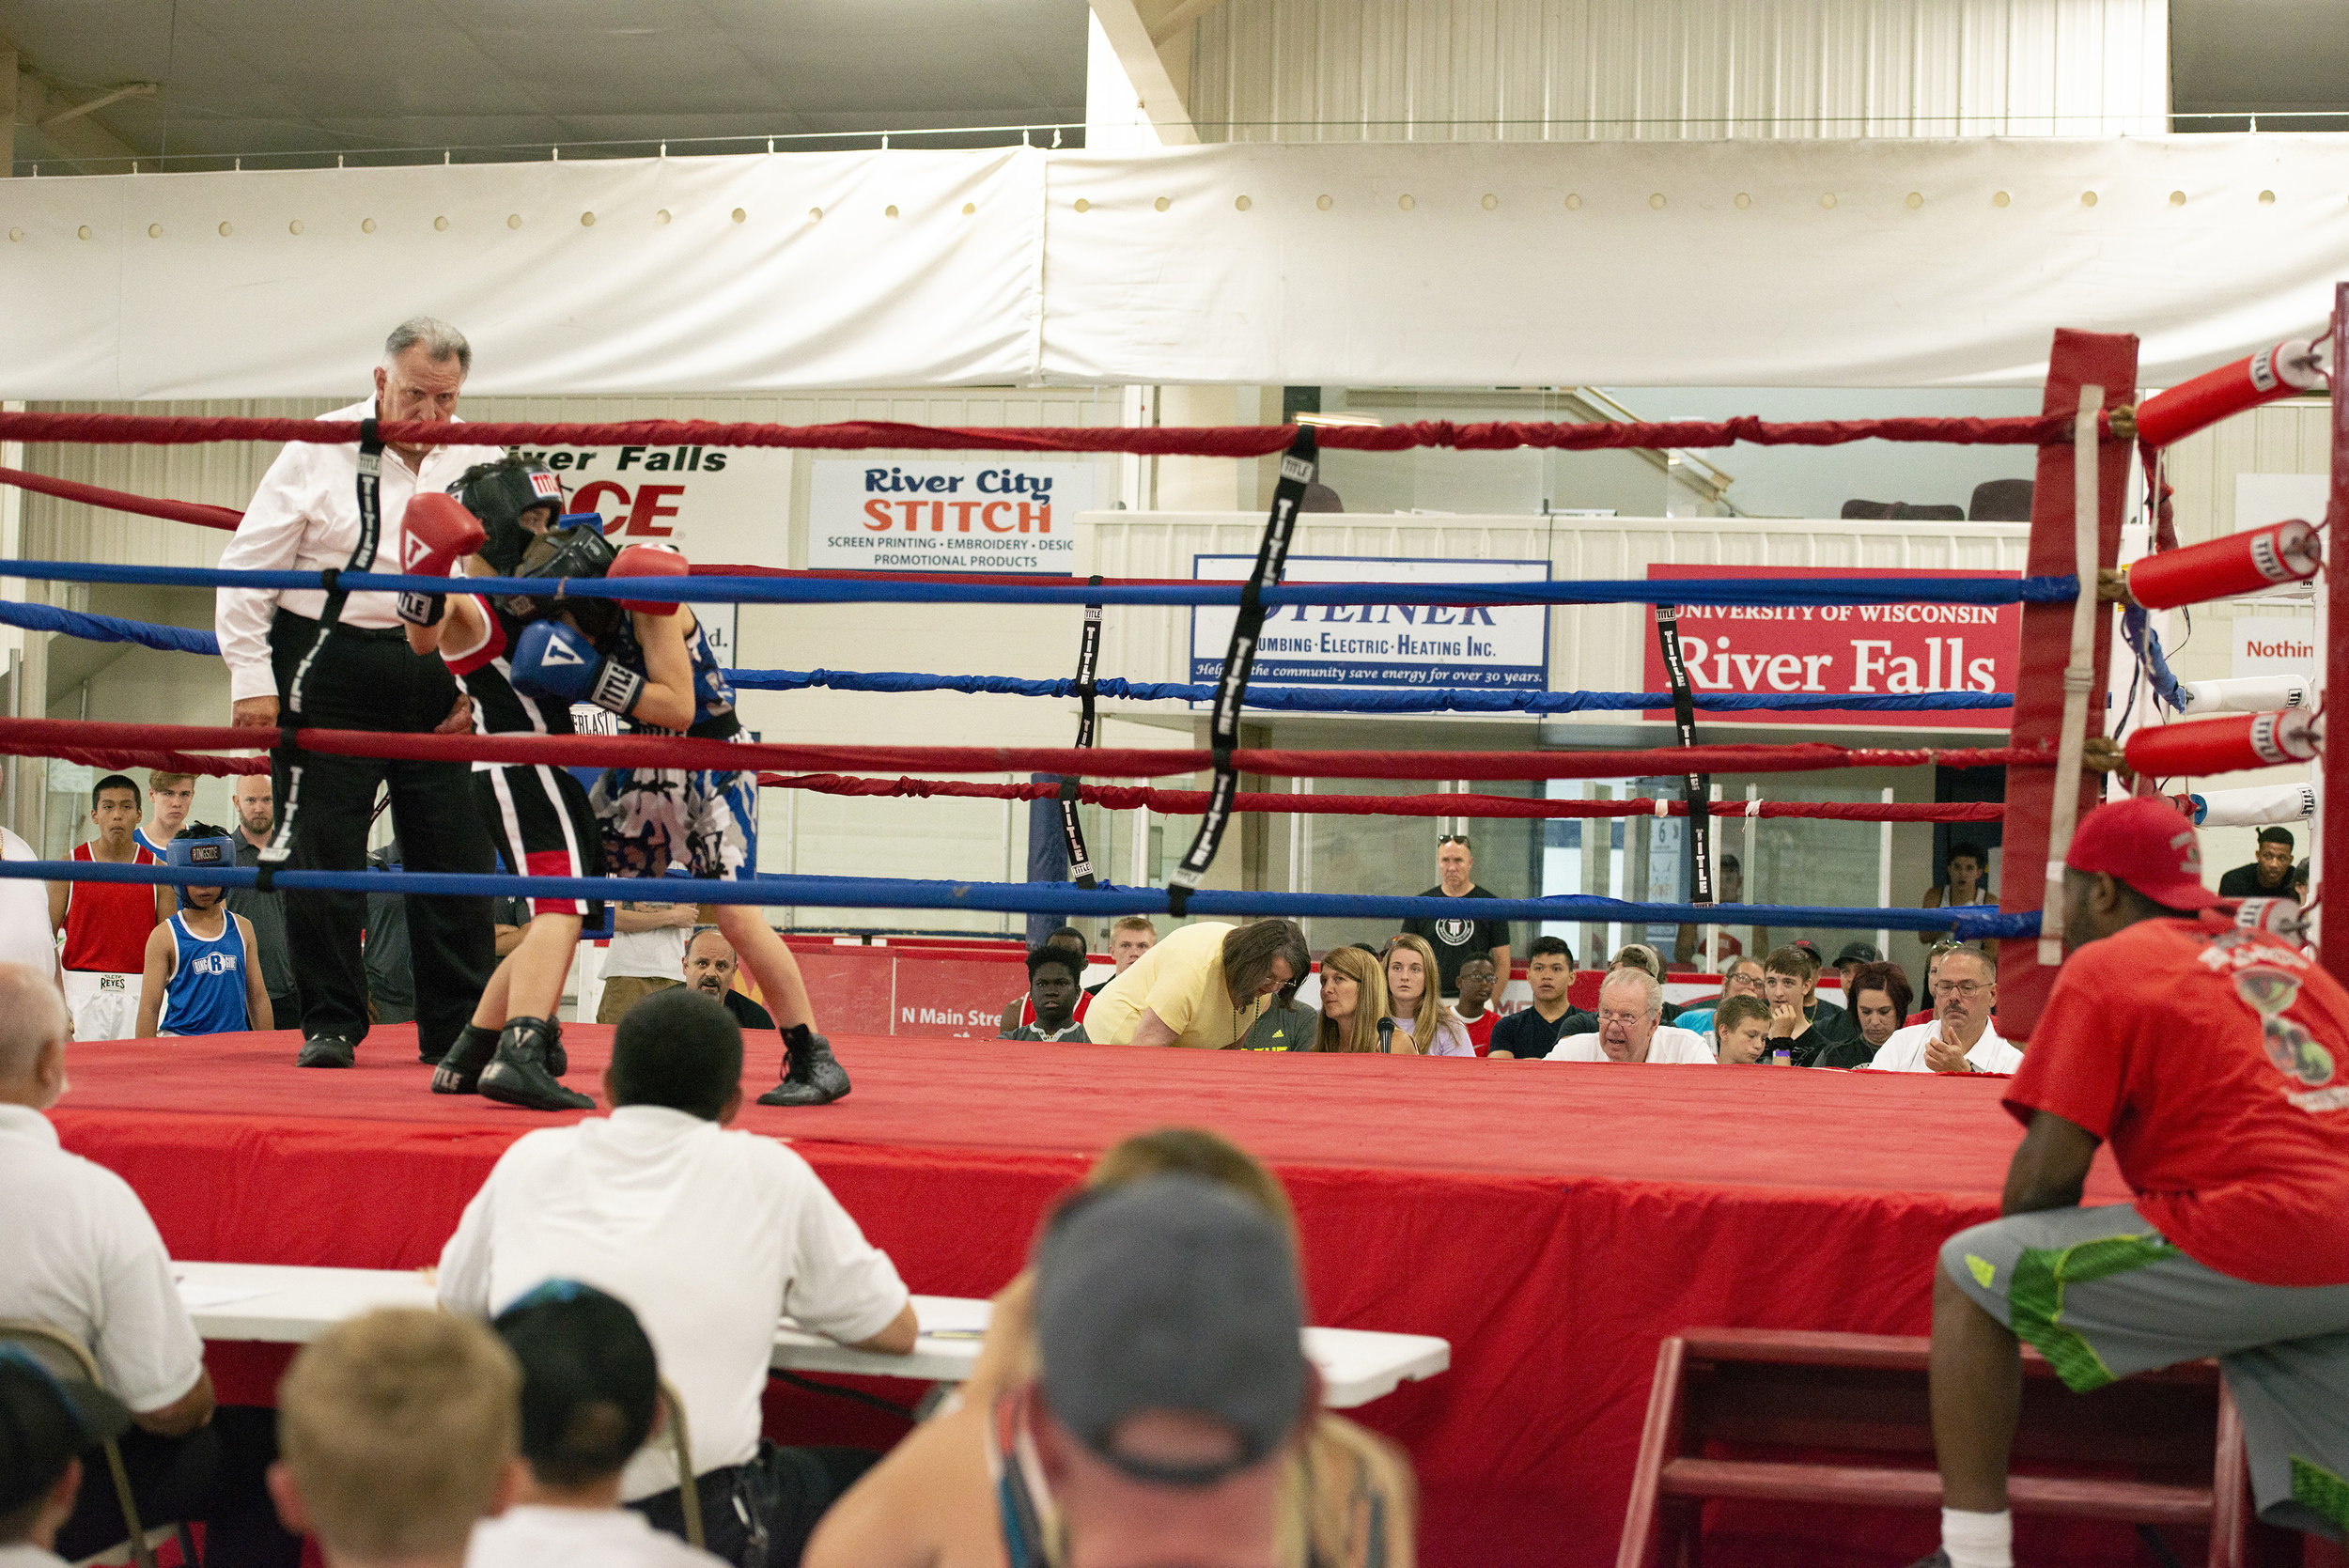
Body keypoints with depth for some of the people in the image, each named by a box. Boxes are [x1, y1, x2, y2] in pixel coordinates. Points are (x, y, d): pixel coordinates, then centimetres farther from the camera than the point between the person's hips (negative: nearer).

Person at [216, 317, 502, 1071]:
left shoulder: (480, 462, 5)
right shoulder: (321, 452, -3)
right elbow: (247, 567, 0)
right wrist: (251, 678, -5)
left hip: (434, 675, 3)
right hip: (329, 664, -2)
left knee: (454, 854, 3)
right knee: (322, 854, -1)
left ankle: (460, 1031, 12)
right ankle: (330, 1024, 10)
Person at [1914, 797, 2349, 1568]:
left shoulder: (2102, 966, 2)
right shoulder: (2287, 958, 23)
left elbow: (2048, 1171, -4)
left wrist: (2023, 1279, 15)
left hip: (2250, 1244, -8)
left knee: (1966, 1276, 3)